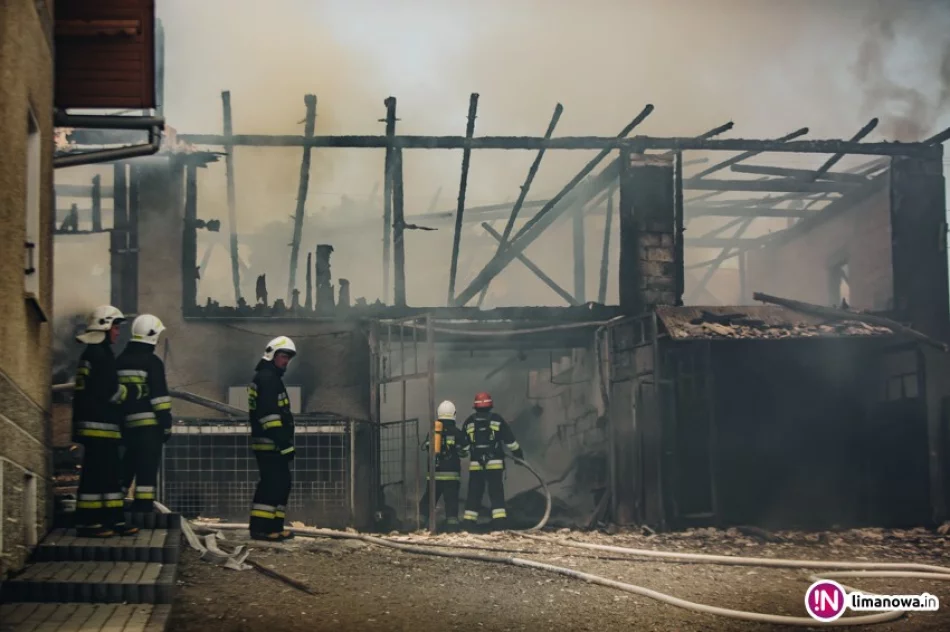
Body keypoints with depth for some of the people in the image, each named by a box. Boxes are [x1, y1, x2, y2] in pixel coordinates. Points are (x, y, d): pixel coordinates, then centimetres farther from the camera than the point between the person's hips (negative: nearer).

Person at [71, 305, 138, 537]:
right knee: (95, 473, -9)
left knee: (111, 473, 11)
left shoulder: (93, 353, 20)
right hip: (99, 425, -11)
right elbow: (110, 391, -17)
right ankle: (88, 523, -8)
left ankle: (114, 520, 14)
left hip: (101, 425, 11)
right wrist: (132, 392, -2)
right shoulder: (99, 354, -13)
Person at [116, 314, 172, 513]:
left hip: (127, 424, 7)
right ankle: (143, 511, -7)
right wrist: (166, 424, -9)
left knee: (127, 467, 16)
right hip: (149, 424, -7)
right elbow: (159, 395, -13)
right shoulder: (151, 361, -9)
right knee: (147, 470, -5)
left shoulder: (120, 361, 13)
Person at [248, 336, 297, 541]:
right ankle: (261, 528, -13)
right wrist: (284, 443, -23)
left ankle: (273, 526, 16)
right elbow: (269, 415, -21)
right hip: (269, 443, -11)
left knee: (281, 484, 13)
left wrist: (285, 442, 25)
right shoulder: (267, 378, -13)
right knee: (272, 484, -12)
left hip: (270, 444, 11)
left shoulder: (270, 378, 22)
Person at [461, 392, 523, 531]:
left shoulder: (469, 421, 6)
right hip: (495, 463, -2)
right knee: (497, 493, 0)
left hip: (475, 464, 2)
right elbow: (510, 440, 2)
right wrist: (519, 455, 12)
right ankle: (500, 520, -9)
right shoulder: (497, 419, 0)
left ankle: (469, 521, 5)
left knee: (474, 494, 7)